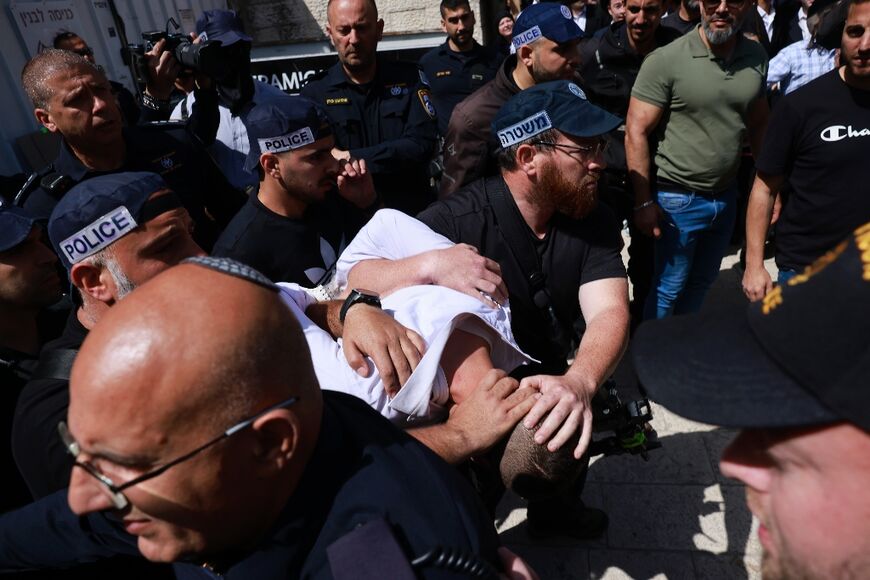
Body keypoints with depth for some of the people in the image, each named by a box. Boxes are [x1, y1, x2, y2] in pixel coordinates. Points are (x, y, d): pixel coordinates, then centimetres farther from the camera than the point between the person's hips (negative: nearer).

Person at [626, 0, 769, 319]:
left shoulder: (756, 56, 1)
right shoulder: (665, 60, -15)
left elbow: (759, 124, 11)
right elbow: (636, 132, -15)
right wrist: (643, 203, -17)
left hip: (726, 195, 6)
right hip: (678, 200, -5)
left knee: (701, 282, 20)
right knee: (669, 288, 7)